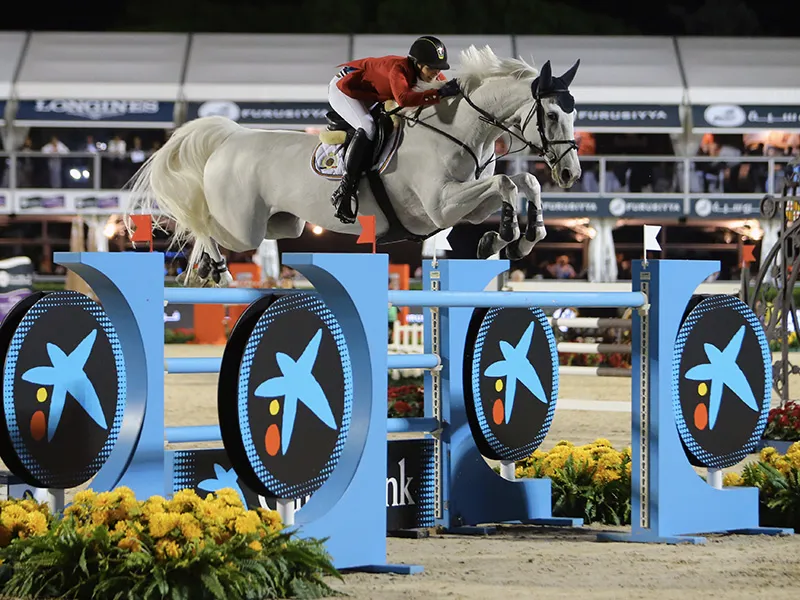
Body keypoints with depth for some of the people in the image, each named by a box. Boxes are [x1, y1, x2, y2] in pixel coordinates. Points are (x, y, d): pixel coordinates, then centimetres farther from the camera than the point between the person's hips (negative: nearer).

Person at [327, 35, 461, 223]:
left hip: (366, 95, 9)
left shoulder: (429, 73, -13)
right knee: (368, 128, -28)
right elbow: (403, 98, -56)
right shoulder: (399, 68, -37)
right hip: (343, 88, -9)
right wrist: (439, 93, -58)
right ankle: (343, 192, -31)